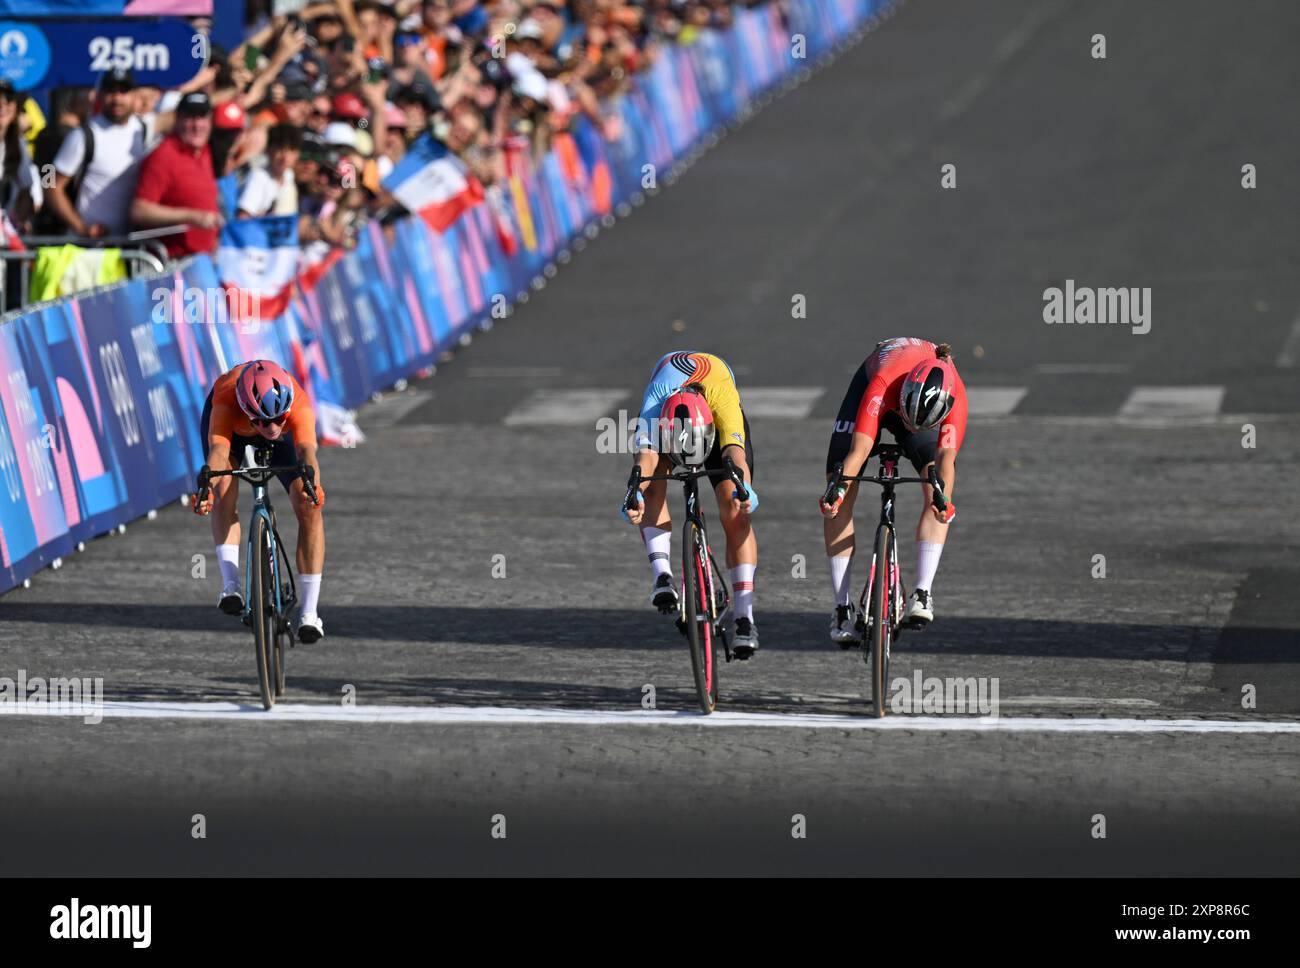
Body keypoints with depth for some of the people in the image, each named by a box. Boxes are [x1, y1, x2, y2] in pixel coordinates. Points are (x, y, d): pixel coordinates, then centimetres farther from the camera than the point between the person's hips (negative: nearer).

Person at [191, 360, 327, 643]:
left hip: (283, 440, 0)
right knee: (225, 490, -30)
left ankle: (308, 612, -14)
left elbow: (307, 451, -57)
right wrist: (206, 488, -77)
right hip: (232, 424, 0)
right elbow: (218, 451, -57)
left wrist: (311, 484, -79)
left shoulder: (299, 405, -43)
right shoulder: (227, 403, -44)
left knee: (309, 508, -17)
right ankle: (231, 585, -29)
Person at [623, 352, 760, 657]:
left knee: (735, 514, -17)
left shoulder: (724, 398, -44)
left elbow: (735, 452, -55)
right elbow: (646, 453, -53)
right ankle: (662, 572, -32)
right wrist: (635, 495, -71)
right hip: (665, 416, 1)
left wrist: (743, 489, -75)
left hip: (719, 419, -1)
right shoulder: (656, 394, -41)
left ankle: (745, 618, -17)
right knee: (654, 482, -31)